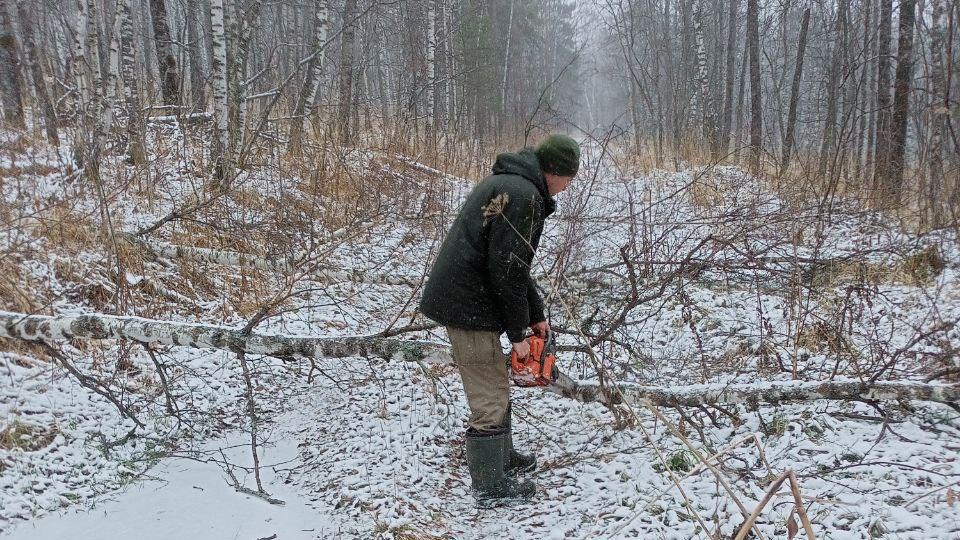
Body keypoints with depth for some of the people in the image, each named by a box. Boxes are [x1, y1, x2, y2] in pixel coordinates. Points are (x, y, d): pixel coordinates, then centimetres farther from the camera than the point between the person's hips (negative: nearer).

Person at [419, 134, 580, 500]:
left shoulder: (506, 183, 17)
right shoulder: (524, 195, -17)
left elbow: (514, 264, 21)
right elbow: (507, 270, -21)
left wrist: (535, 315, 20)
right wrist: (518, 332, -11)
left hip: (454, 298, 11)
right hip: (468, 307, -11)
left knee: (494, 384, 22)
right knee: (490, 395, 0)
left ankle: (503, 458, 37)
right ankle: (490, 483, 13)